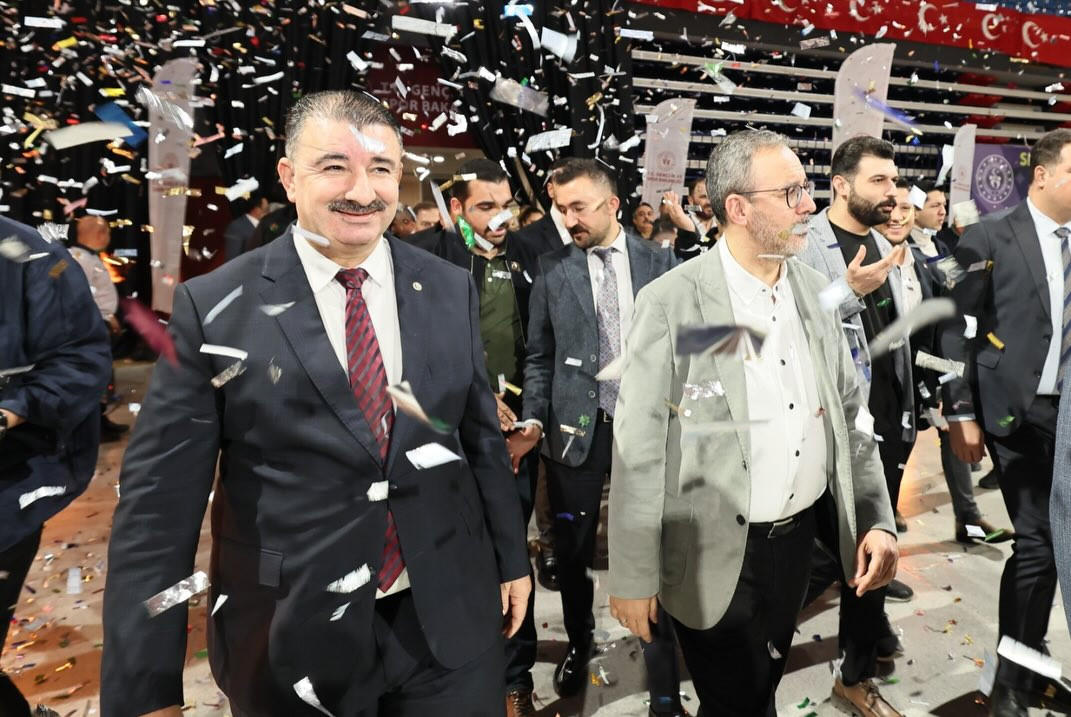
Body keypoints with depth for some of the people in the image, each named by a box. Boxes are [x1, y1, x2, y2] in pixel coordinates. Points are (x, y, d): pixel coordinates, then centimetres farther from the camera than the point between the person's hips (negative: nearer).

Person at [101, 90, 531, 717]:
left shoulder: (451, 290, 0)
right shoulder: (213, 307, -9)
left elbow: (483, 436, 7)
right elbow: (158, 501, -8)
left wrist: (511, 559, 12)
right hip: (292, 641, -1)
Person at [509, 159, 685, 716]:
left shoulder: (659, 262, 1)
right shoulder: (551, 271, 1)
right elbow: (540, 358, 4)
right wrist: (534, 420, -7)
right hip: (576, 426, 1)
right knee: (572, 549, 13)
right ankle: (579, 643, 42)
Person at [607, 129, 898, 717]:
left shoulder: (814, 290, 2)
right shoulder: (672, 302, -17)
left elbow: (850, 412, 9)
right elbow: (639, 447, -16)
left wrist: (876, 518, 1)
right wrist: (633, 576, -13)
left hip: (800, 537, 6)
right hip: (715, 554, -5)